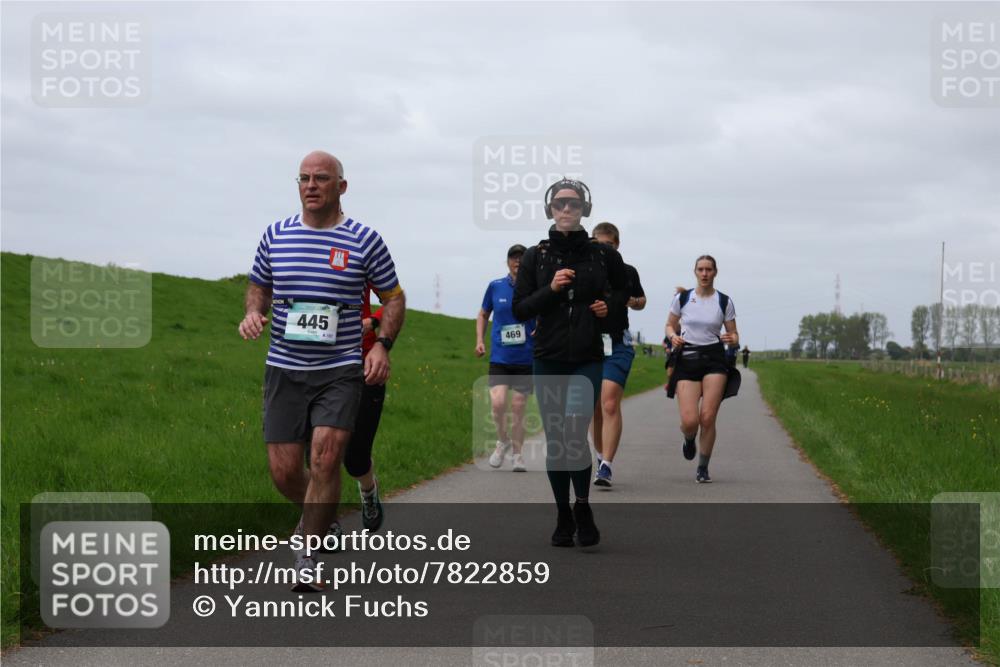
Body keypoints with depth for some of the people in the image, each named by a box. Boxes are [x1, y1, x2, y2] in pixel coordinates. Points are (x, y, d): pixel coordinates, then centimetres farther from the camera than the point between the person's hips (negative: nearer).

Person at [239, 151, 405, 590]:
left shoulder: (364, 240, -1)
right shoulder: (276, 235, 6)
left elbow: (394, 297, 8)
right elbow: (258, 286, 20)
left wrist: (382, 345, -6)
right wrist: (253, 313, -2)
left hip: (341, 370, -3)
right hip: (284, 369, 3)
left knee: (326, 457, -18)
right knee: (284, 470, 1)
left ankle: (309, 559, -7)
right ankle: (320, 518, 35)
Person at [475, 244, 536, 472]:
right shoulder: (495, 287, 2)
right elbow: (483, 315, 17)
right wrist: (479, 340, 4)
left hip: (526, 358, 0)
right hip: (499, 357, 0)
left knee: (518, 408, 4)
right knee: (498, 403, -16)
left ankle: (517, 454, 20)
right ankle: (502, 441, 12)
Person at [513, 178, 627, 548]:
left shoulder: (603, 254, 2)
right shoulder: (535, 256, 3)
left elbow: (626, 291, 19)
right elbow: (520, 309, 1)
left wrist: (609, 304, -2)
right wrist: (550, 289, -13)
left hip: (587, 360, -2)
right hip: (548, 360, 2)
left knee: (575, 434, -19)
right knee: (554, 441, 6)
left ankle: (583, 507, 0)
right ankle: (563, 518, 19)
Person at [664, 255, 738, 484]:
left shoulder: (724, 302, 5)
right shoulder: (682, 298, 5)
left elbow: (734, 334, 10)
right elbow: (670, 325, 17)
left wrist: (732, 339, -13)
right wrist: (673, 336, -6)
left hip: (714, 359, 0)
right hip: (687, 359, 0)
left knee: (707, 417, -11)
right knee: (689, 420, -12)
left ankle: (703, 468, 8)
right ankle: (689, 439, 28)